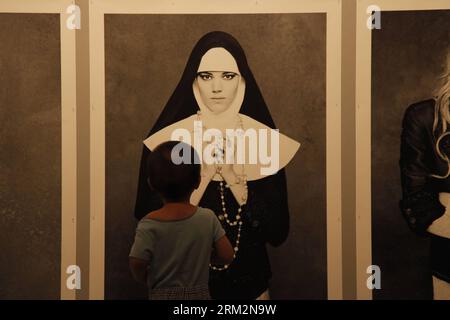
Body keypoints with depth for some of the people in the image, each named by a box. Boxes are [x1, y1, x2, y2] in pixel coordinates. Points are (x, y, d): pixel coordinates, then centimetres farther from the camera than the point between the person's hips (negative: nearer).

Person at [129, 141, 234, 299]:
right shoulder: (208, 218, -9)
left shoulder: (149, 224, -15)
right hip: (199, 295, 2)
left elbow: (136, 264, -19)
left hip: (163, 296, -2)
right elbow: (227, 255, -7)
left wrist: (146, 280, 2)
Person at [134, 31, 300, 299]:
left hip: (248, 280, 1)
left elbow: (278, 233, -12)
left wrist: (235, 179, -25)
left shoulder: (267, 139, -11)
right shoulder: (166, 138, -14)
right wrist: (203, 174, -25)